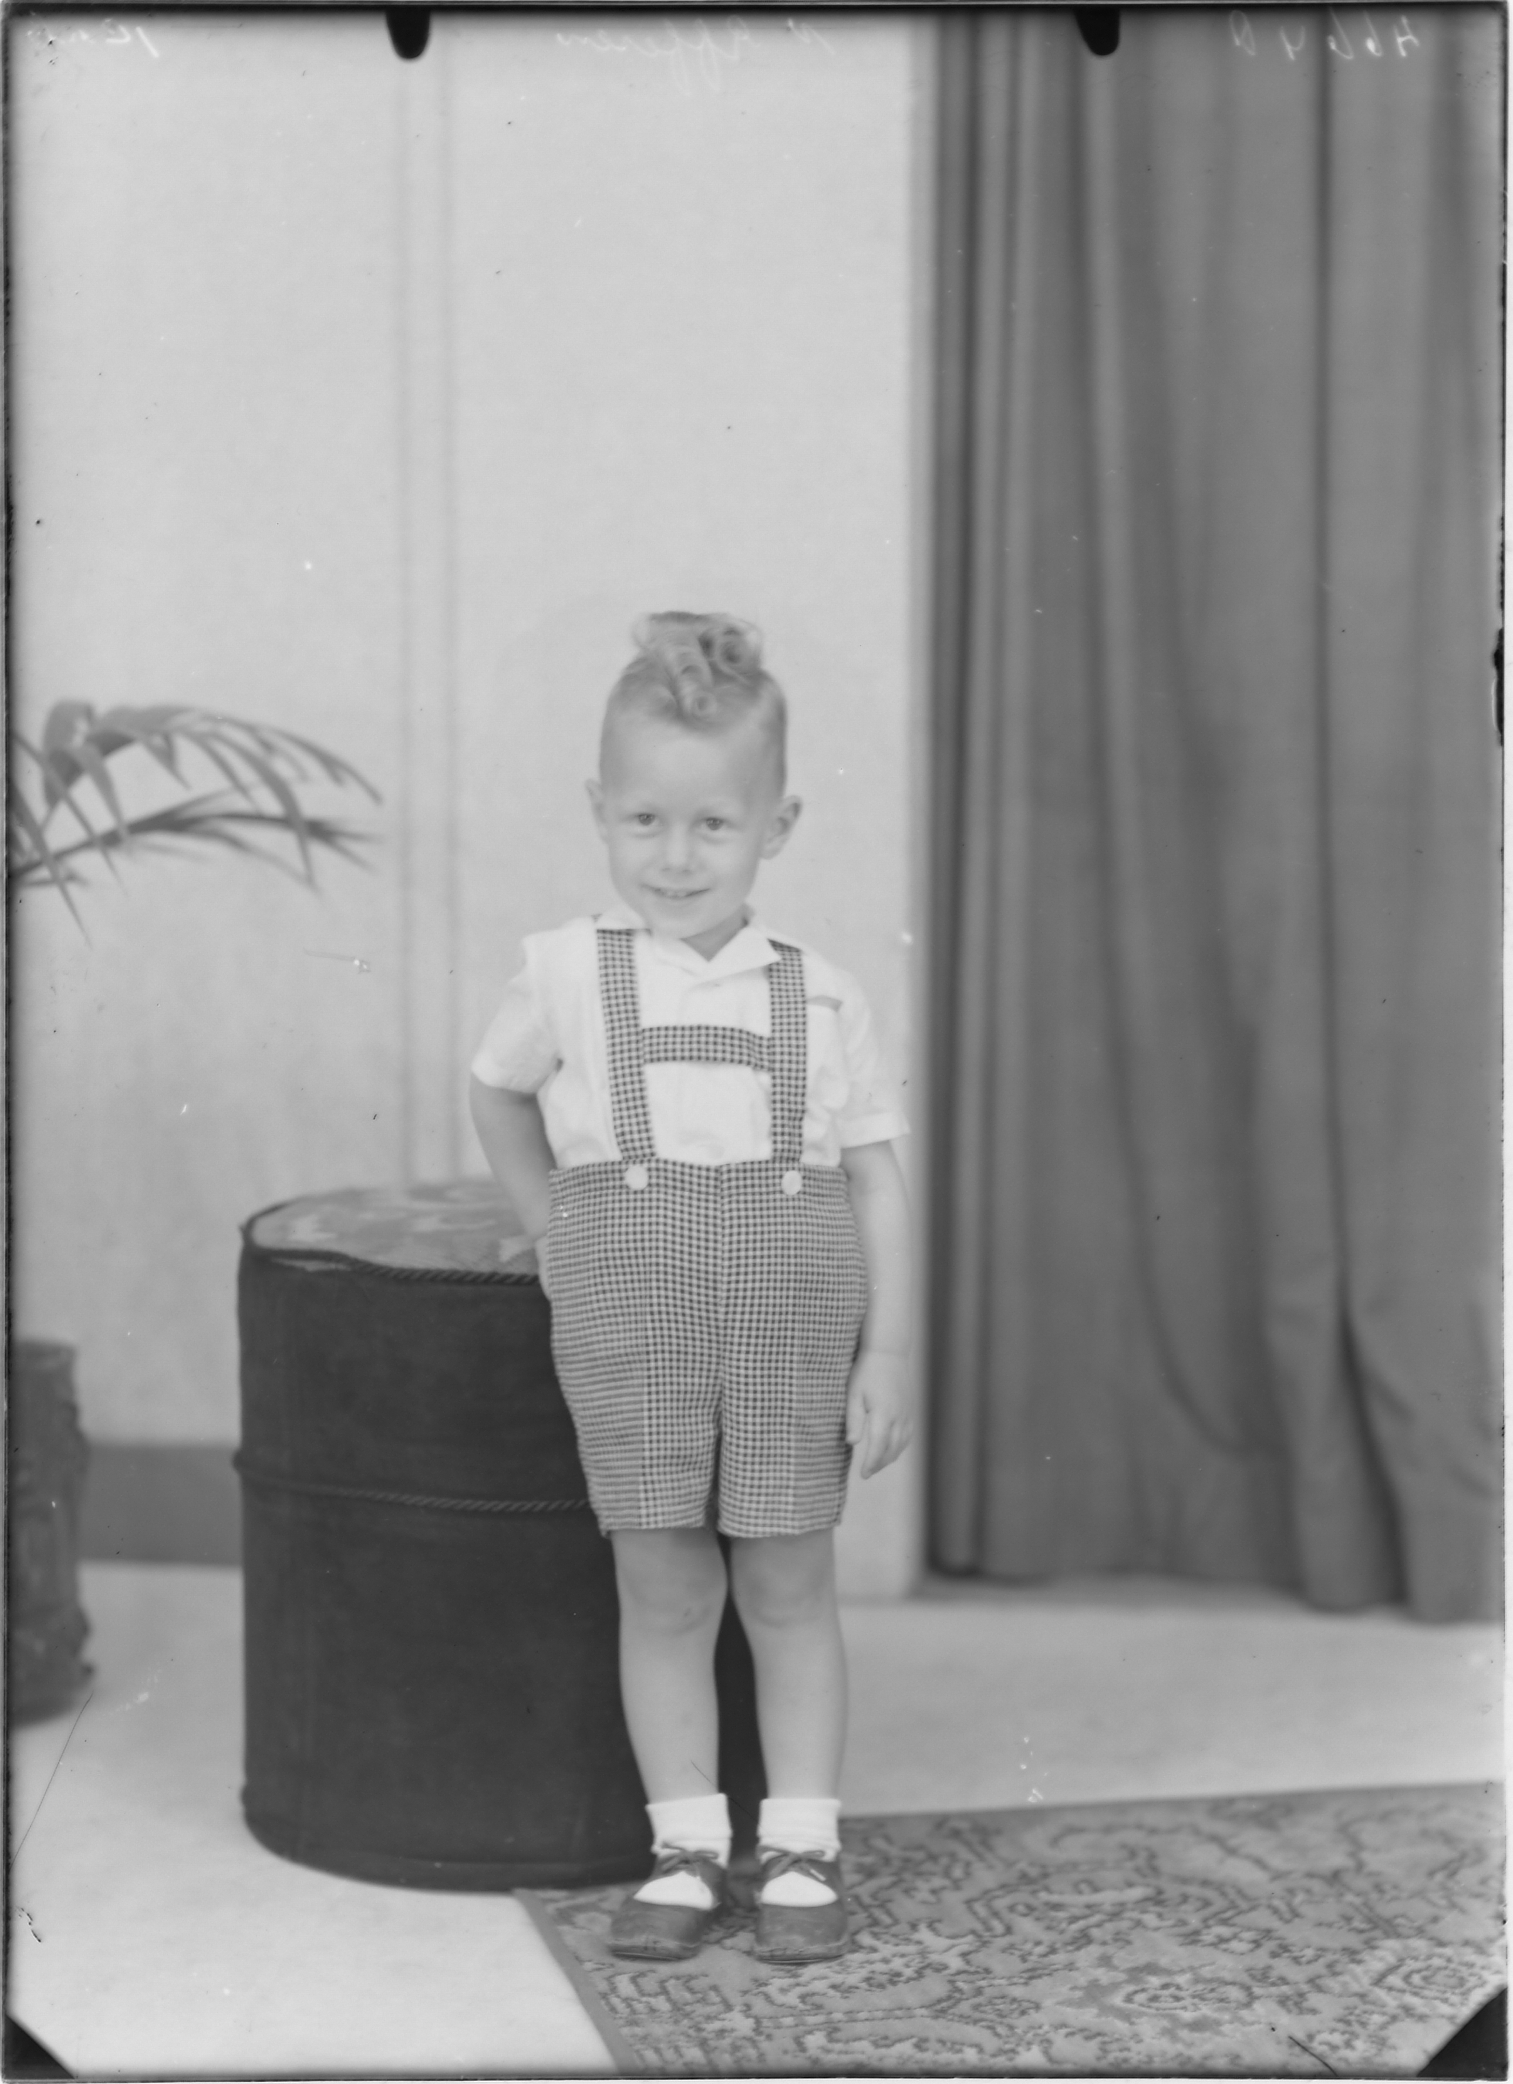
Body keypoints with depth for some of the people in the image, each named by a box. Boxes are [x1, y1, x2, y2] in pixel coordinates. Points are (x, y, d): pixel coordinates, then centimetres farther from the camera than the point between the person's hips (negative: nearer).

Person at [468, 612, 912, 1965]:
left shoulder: (821, 996, 0)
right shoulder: (569, 974, 0)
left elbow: (879, 1180, 2)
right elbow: (498, 1096, 19)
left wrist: (892, 1353, -3)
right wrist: (559, 1238, 14)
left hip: (795, 1320, 0)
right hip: (629, 1325, 0)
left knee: (789, 1584, 6)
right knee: (664, 1588, 5)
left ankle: (803, 1849, 17)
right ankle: (687, 1849, 16)